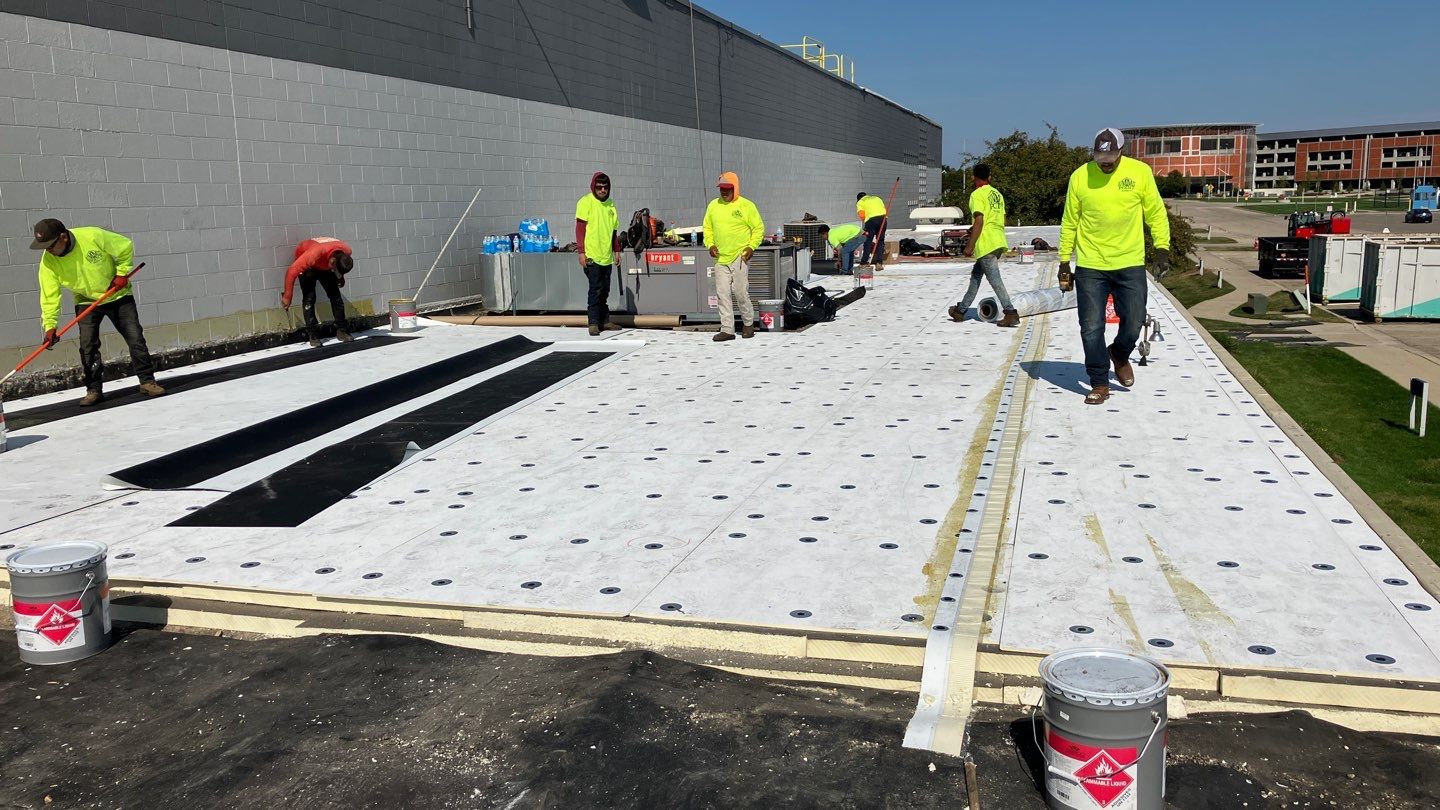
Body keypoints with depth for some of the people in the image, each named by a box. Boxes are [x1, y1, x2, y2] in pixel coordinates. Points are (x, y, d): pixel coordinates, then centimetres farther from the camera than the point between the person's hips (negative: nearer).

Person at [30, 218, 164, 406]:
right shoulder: (48, 261, -17)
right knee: (87, 346, -7)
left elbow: (125, 246, -12)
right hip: (86, 301, 2)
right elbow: (49, 296, -16)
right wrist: (50, 326, -24)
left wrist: (122, 273, -15)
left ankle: (147, 381, 6)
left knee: (135, 338, -5)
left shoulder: (93, 236, -27)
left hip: (117, 295, -2)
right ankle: (94, 390, 4)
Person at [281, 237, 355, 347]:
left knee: (335, 296, -4)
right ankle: (313, 335, -10)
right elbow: (292, 271, -37)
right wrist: (287, 296, -31)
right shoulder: (315, 253, -44)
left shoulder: (347, 252, -29)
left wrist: (340, 277, 8)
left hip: (324, 266, 4)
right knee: (309, 298, -15)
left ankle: (341, 330, 5)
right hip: (307, 265, -4)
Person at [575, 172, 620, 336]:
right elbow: (580, 228, -8)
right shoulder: (586, 202, -5)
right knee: (595, 289, -7)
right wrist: (581, 252, -13)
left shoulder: (610, 204, 12)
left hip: (606, 256, 6)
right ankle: (593, 322, -1)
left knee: (605, 290, 11)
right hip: (591, 255, -6)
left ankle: (604, 320, 20)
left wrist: (616, 250, 19)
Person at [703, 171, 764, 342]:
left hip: (739, 257, -4)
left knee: (741, 292, -3)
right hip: (720, 258, 4)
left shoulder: (747, 206, -2)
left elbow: (758, 228, 2)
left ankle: (748, 323, 19)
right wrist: (710, 244, 1)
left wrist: (751, 246, -10)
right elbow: (707, 228, 17)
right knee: (722, 294, 2)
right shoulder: (713, 205, 10)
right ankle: (727, 329, 7)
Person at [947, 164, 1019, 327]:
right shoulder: (997, 193, 17)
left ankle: (1011, 313, -16)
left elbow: (979, 221, -17)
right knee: (976, 274, 17)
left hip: (986, 244, -9)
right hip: (999, 242, 9)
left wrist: (970, 245, -15)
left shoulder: (977, 194, -8)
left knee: (994, 278, -10)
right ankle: (961, 310, 25)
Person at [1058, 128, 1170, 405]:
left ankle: (1119, 355, 37)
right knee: (1091, 329, 0)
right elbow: (1069, 222, 6)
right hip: (1089, 267, 0)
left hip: (1130, 264, 0)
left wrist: (1162, 247, -2)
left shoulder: (1140, 172, -3)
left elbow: (1156, 213, 6)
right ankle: (1099, 384, 15)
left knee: (1133, 324, 4)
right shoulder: (1080, 176, -2)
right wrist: (1064, 262, 5)